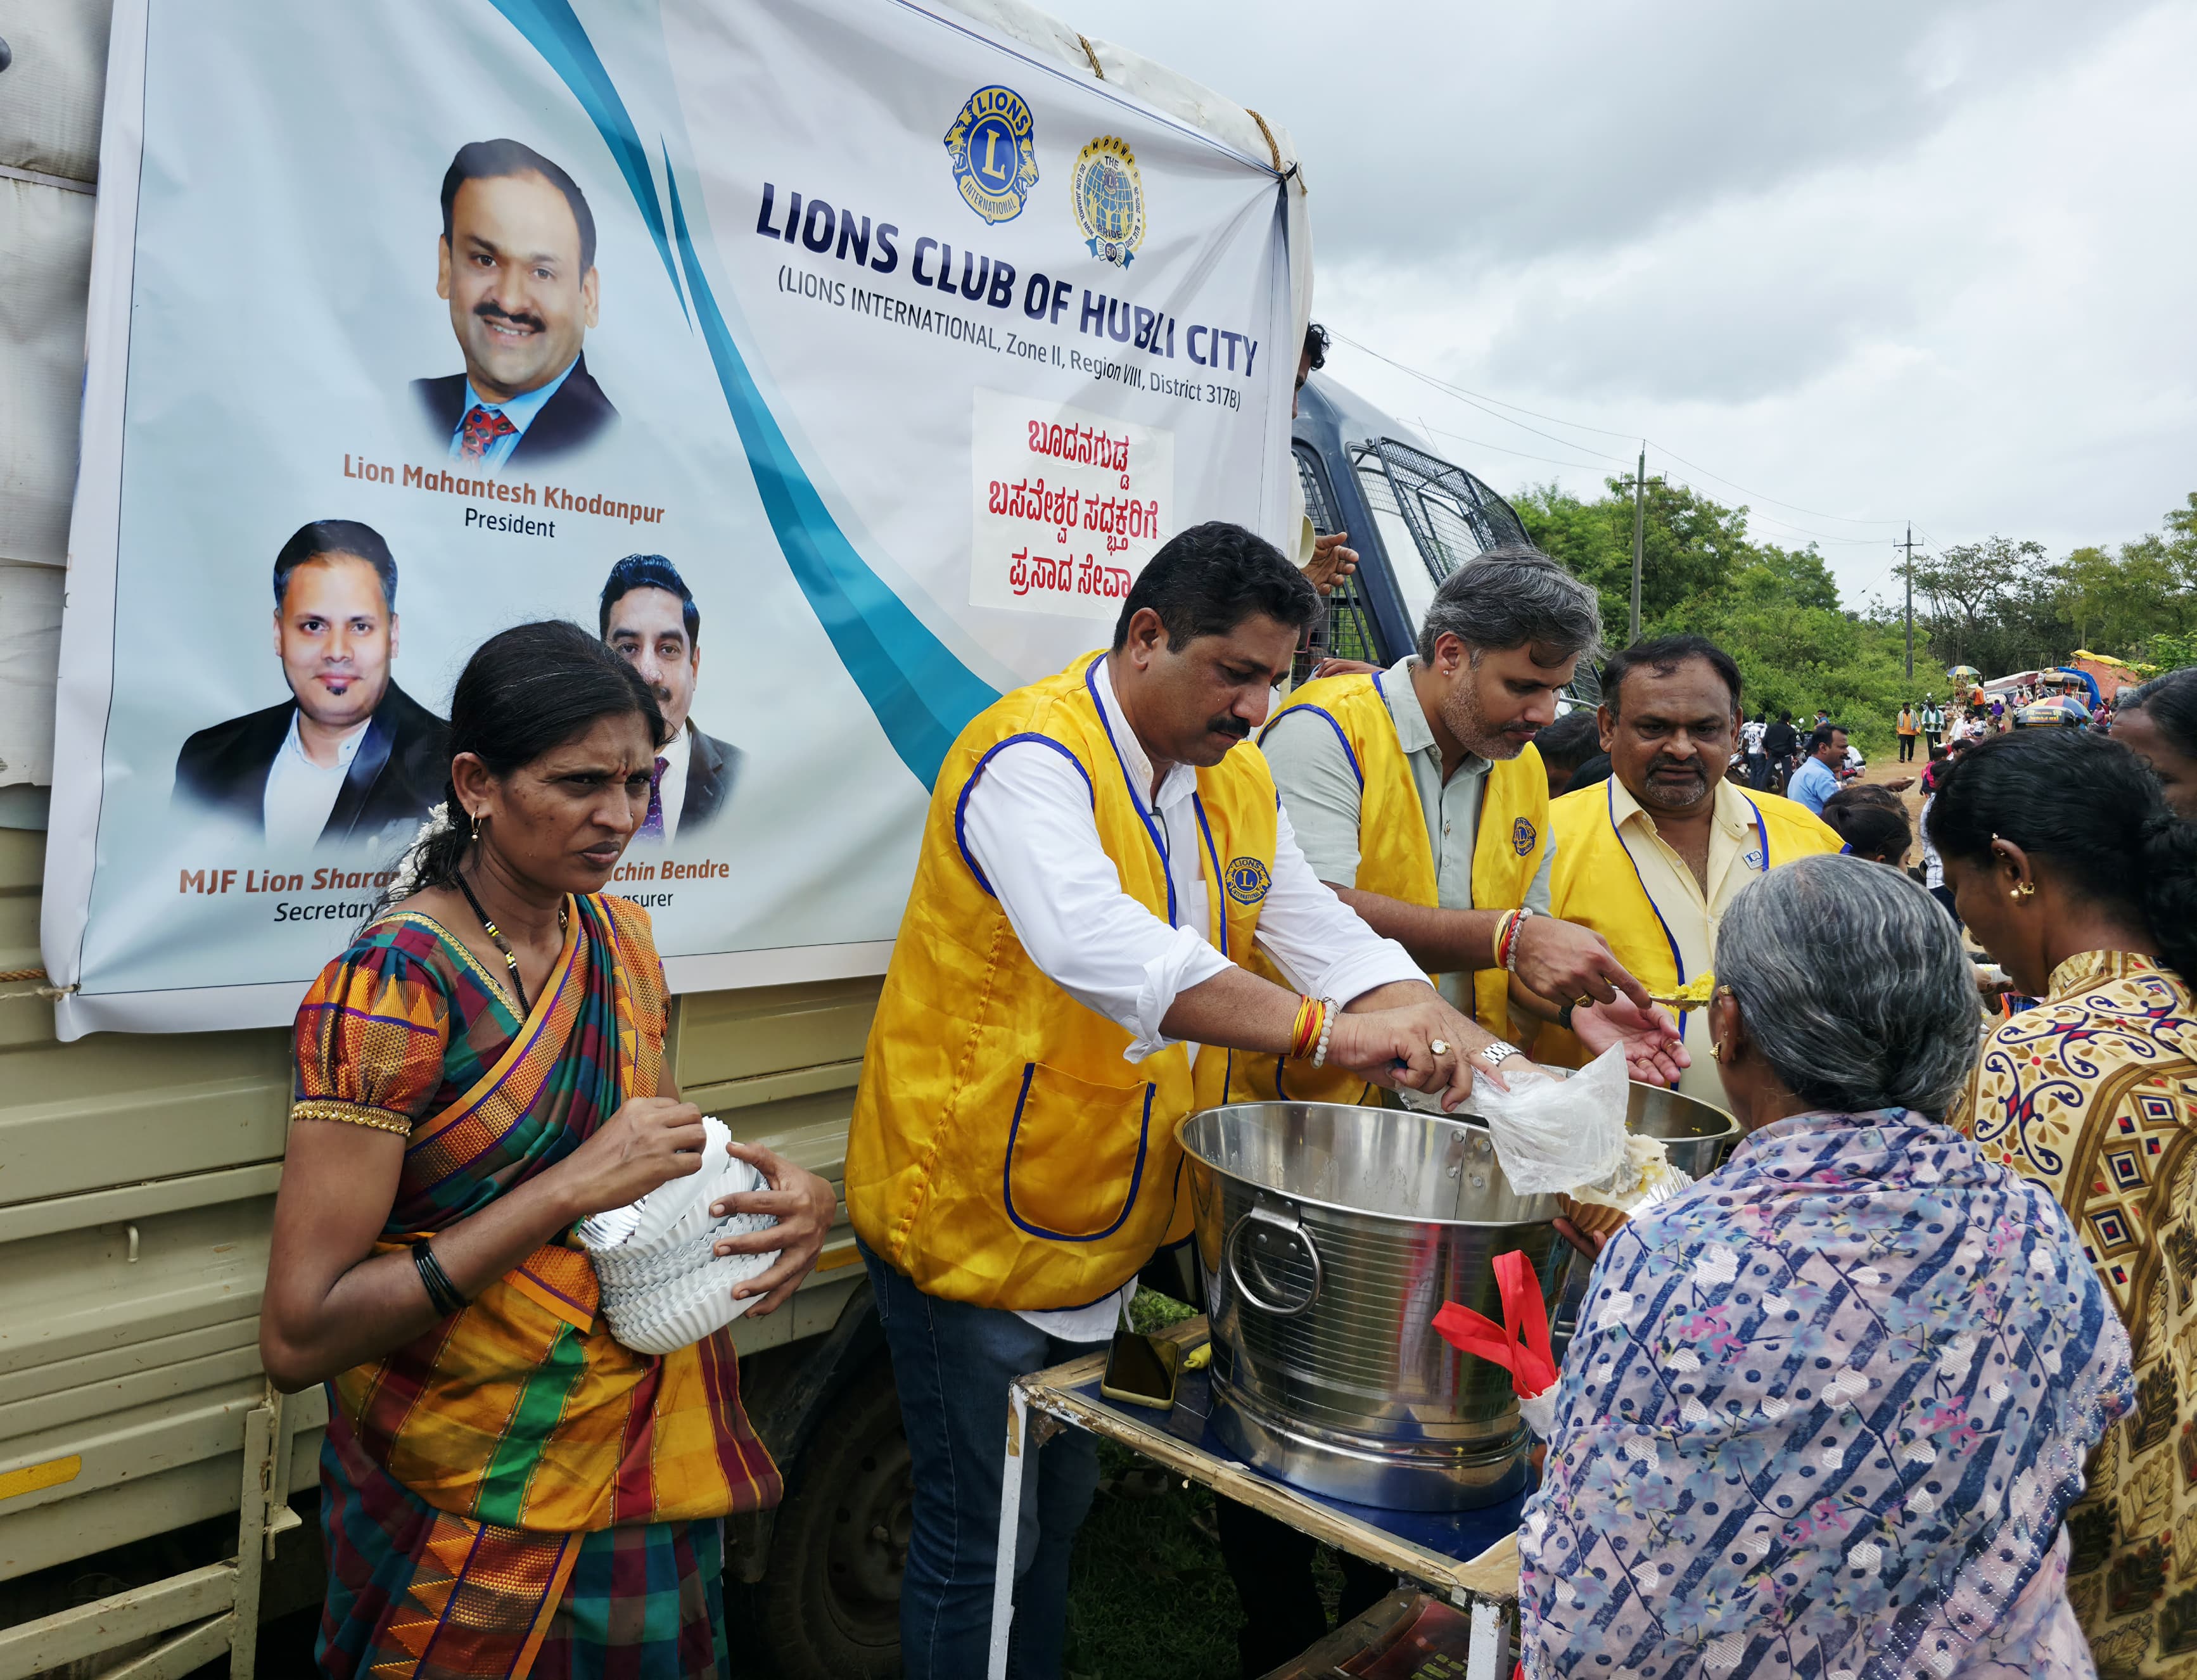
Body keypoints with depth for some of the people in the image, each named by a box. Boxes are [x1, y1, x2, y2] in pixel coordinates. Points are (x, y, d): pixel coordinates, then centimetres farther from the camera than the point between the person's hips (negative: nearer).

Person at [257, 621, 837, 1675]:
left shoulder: (620, 936, -2)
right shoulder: (394, 980, -22)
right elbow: (297, 1337, -24)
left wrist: (785, 1189, -8)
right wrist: (575, 1188, -29)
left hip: (652, 1448, 7)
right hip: (474, 1499, -6)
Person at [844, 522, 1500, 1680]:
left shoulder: (1237, 779, 5)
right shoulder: (1034, 756, -22)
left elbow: (1330, 938, 1)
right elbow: (1096, 945, -39)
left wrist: (1474, 1051, -14)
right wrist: (1320, 1032, -43)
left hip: (1104, 1232, 8)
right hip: (975, 1226, -8)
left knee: (1055, 1517, 25)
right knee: (979, 1542, 9)